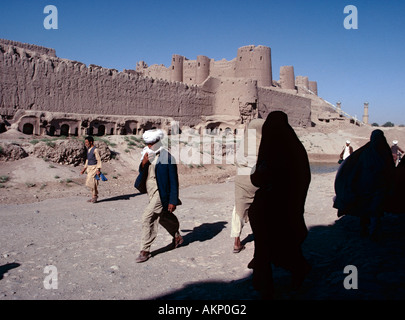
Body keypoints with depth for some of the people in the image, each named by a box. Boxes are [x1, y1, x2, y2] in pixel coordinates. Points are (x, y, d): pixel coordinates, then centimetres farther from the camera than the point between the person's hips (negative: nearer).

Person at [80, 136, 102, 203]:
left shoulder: (95, 150, -13)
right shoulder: (88, 150, 13)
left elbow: (99, 160, -16)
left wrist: (98, 170, -24)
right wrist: (84, 169, 18)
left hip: (94, 168, -8)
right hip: (89, 168, 9)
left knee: (90, 182, -13)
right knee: (92, 183, 9)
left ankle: (95, 196, 1)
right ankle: (94, 197, 17)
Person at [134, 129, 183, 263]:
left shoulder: (167, 157, -15)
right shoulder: (147, 155, 7)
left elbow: (173, 180, -14)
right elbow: (141, 173, 9)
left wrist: (173, 201, -16)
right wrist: (143, 163, -13)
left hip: (161, 193, -8)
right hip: (151, 192, 8)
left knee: (147, 218, -14)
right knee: (162, 217, 22)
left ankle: (145, 250, -2)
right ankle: (176, 235, 47)